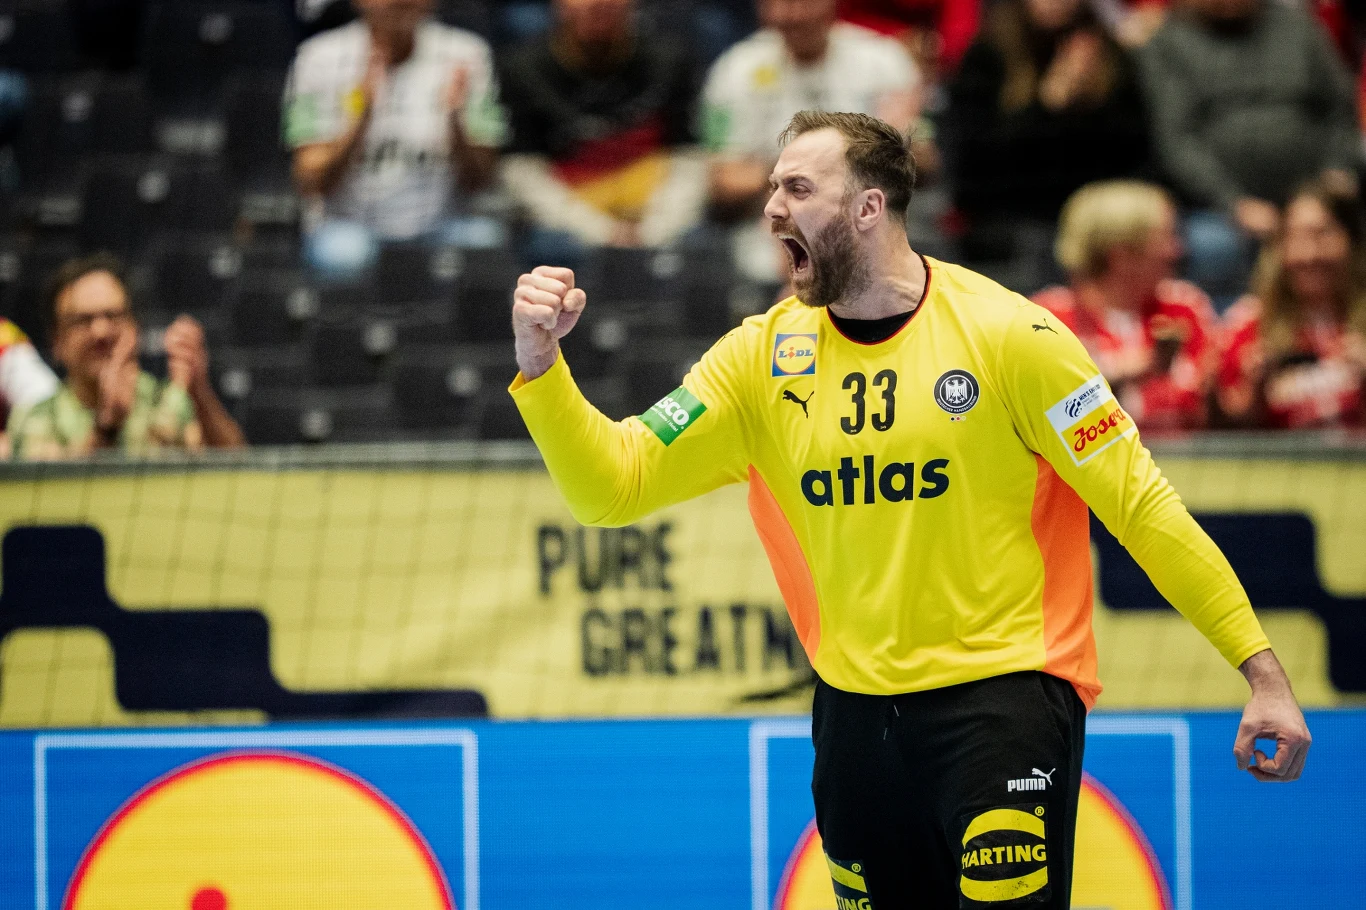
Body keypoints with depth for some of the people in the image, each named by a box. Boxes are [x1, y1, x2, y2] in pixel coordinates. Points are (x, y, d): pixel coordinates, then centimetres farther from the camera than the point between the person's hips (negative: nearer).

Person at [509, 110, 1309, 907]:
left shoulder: (1005, 333, -9)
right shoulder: (764, 355, 3)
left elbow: (1139, 503, -7)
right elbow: (615, 483, 1)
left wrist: (1262, 668, -10)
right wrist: (541, 359, -15)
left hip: (1003, 696, -5)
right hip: (855, 714, 5)